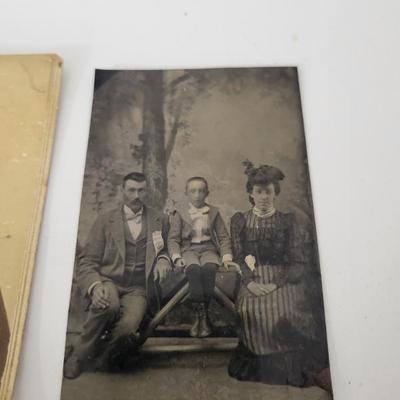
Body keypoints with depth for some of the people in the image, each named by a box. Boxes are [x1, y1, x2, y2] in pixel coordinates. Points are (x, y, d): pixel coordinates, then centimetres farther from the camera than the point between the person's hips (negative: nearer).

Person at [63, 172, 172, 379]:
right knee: (108, 305, -36)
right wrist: (95, 286, -19)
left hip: (138, 289, 1)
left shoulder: (160, 220, 10)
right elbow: (87, 262, 2)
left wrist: (163, 260, -3)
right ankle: (82, 353, -8)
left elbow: (164, 252, 22)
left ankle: (103, 359, 2)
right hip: (108, 281, 0)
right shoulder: (105, 220, 5)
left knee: (128, 327, -31)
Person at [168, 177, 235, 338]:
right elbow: (173, 239, 6)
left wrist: (226, 256, -2)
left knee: (209, 268, -34)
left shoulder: (214, 212, 14)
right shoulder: (179, 214, 10)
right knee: (194, 269, -35)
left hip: (208, 249, 1)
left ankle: (201, 315, -22)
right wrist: (176, 257, -12)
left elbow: (223, 237, 13)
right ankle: (202, 316, -27)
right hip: (188, 250, -1)